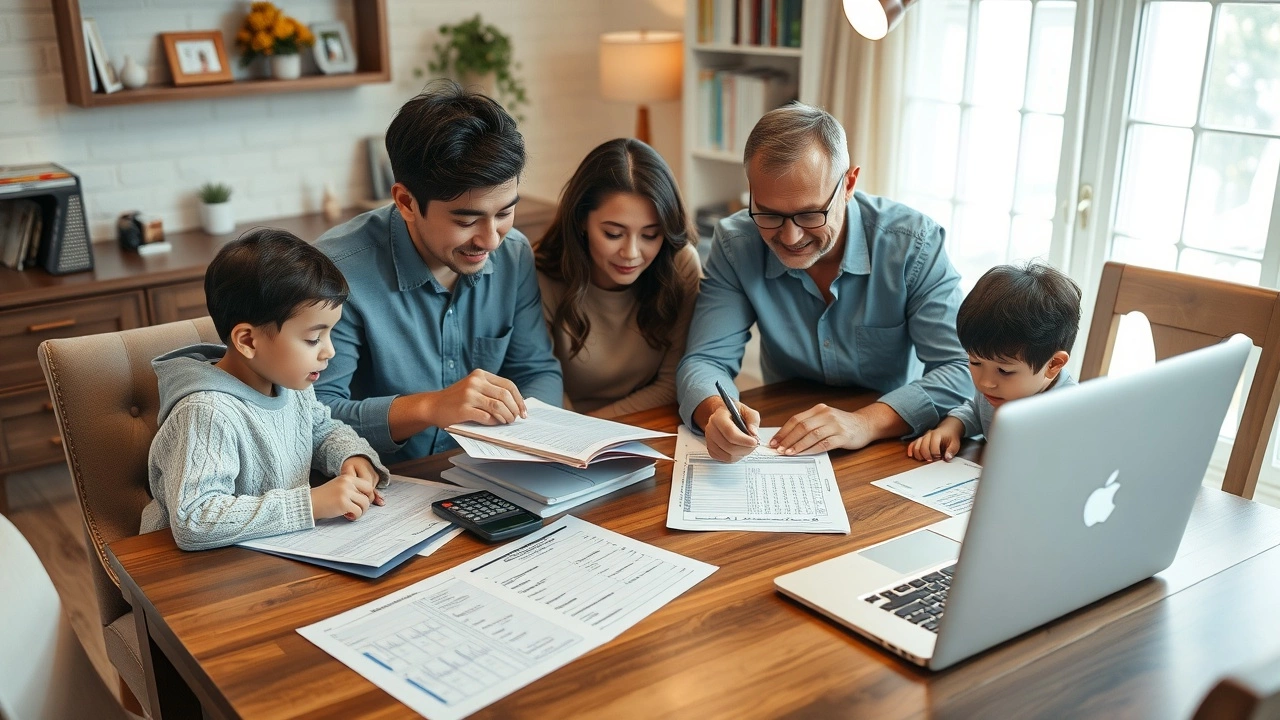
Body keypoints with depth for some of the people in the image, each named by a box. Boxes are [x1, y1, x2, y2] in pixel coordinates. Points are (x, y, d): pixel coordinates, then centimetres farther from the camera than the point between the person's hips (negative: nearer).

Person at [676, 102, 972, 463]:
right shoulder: (734, 245, -10)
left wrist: (867, 422, -34)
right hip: (782, 454, 1)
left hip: (895, 450, -1)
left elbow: (960, 371, -18)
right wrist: (717, 412, -34)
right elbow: (705, 360, -10)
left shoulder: (914, 243, -14)